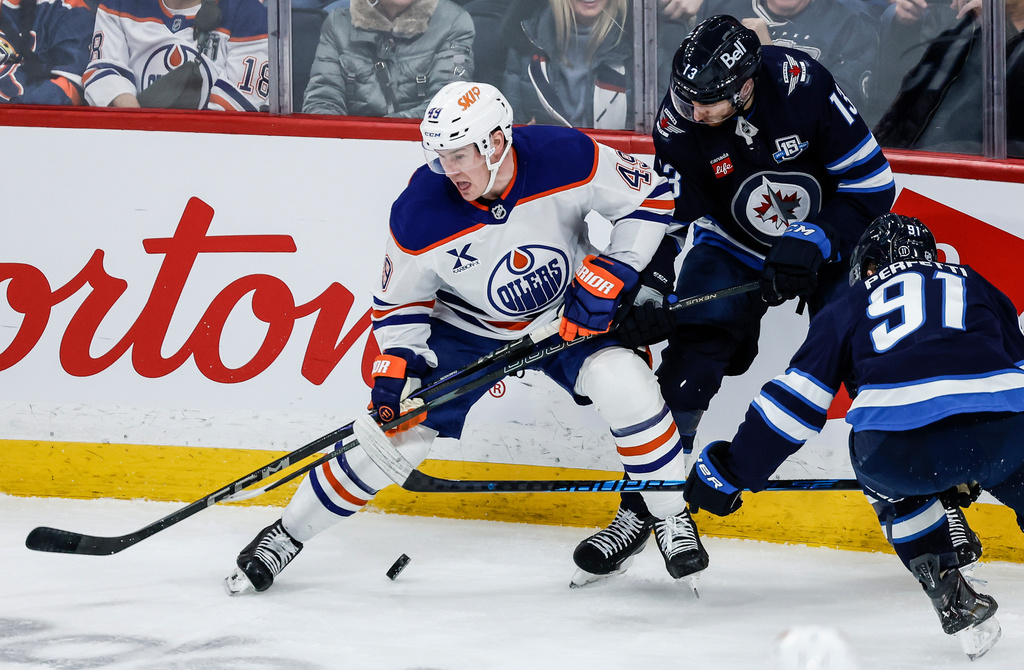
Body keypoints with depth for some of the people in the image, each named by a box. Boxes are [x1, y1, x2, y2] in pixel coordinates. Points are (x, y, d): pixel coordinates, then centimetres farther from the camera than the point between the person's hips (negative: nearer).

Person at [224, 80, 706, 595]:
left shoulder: (569, 158, -29)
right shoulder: (420, 215, -26)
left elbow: (651, 197, -14)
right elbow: (400, 301, -8)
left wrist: (609, 275, -21)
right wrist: (396, 368, -20)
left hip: (569, 315, 0)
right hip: (467, 329, 0)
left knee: (625, 383, -25)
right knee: (394, 433, -8)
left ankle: (670, 518, -4)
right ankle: (287, 533, 11)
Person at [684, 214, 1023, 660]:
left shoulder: (851, 305, 28)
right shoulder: (977, 286, 34)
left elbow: (795, 400, 23)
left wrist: (729, 472, 30)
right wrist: (973, 466, 51)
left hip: (900, 448, -1)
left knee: (892, 485, 33)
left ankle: (946, 591, 19)